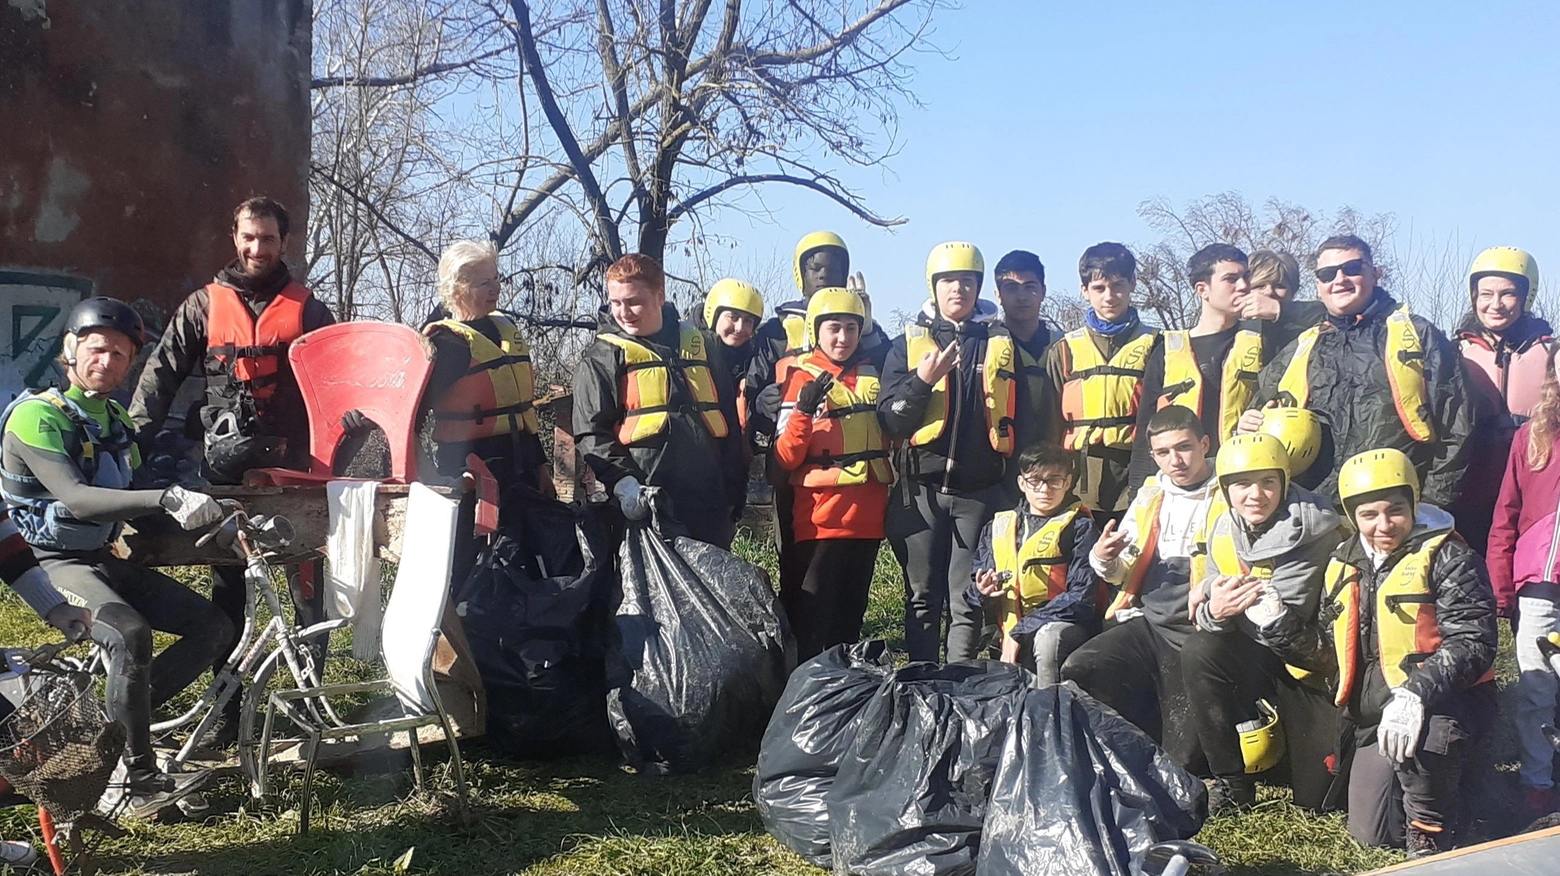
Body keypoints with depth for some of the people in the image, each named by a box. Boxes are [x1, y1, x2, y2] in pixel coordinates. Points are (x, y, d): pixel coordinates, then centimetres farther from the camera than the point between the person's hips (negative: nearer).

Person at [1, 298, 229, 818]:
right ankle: (142, 783, -25)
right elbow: (74, 498, -30)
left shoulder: (117, 421, 13)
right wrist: (167, 498, -41)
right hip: (55, 565, -8)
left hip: (108, 560, 8)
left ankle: (103, 717, -2)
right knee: (131, 635, -34)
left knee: (216, 628, -5)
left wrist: (207, 517, 1)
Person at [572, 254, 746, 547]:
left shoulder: (699, 346, 15)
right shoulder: (602, 358, 3)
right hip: (648, 509, -4)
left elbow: (730, 425, 18)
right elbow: (592, 435, -5)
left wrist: (736, 494, 13)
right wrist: (623, 483, -21)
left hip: (711, 505, 4)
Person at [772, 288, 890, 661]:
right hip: (820, 515, -5)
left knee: (852, 610, 14)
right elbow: (786, 458, -10)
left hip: (866, 515, 5)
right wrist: (804, 411, -24)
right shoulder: (802, 378, -3)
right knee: (810, 615, -5)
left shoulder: (872, 376, 12)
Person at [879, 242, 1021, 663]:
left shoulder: (1002, 345, 10)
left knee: (968, 600, 1)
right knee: (923, 598, 5)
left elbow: (1019, 420, 11)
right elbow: (890, 421, -2)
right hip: (921, 489, 0)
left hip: (981, 490, 0)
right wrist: (922, 381, -18)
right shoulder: (908, 344, 8)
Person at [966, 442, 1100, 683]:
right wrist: (982, 592, -6)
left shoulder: (1080, 528, 0)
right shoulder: (998, 528, 15)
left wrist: (1020, 631, -16)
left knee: (1047, 637, -37)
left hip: (1066, 625, -3)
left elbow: (1081, 598, -10)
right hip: (1012, 635, 3)